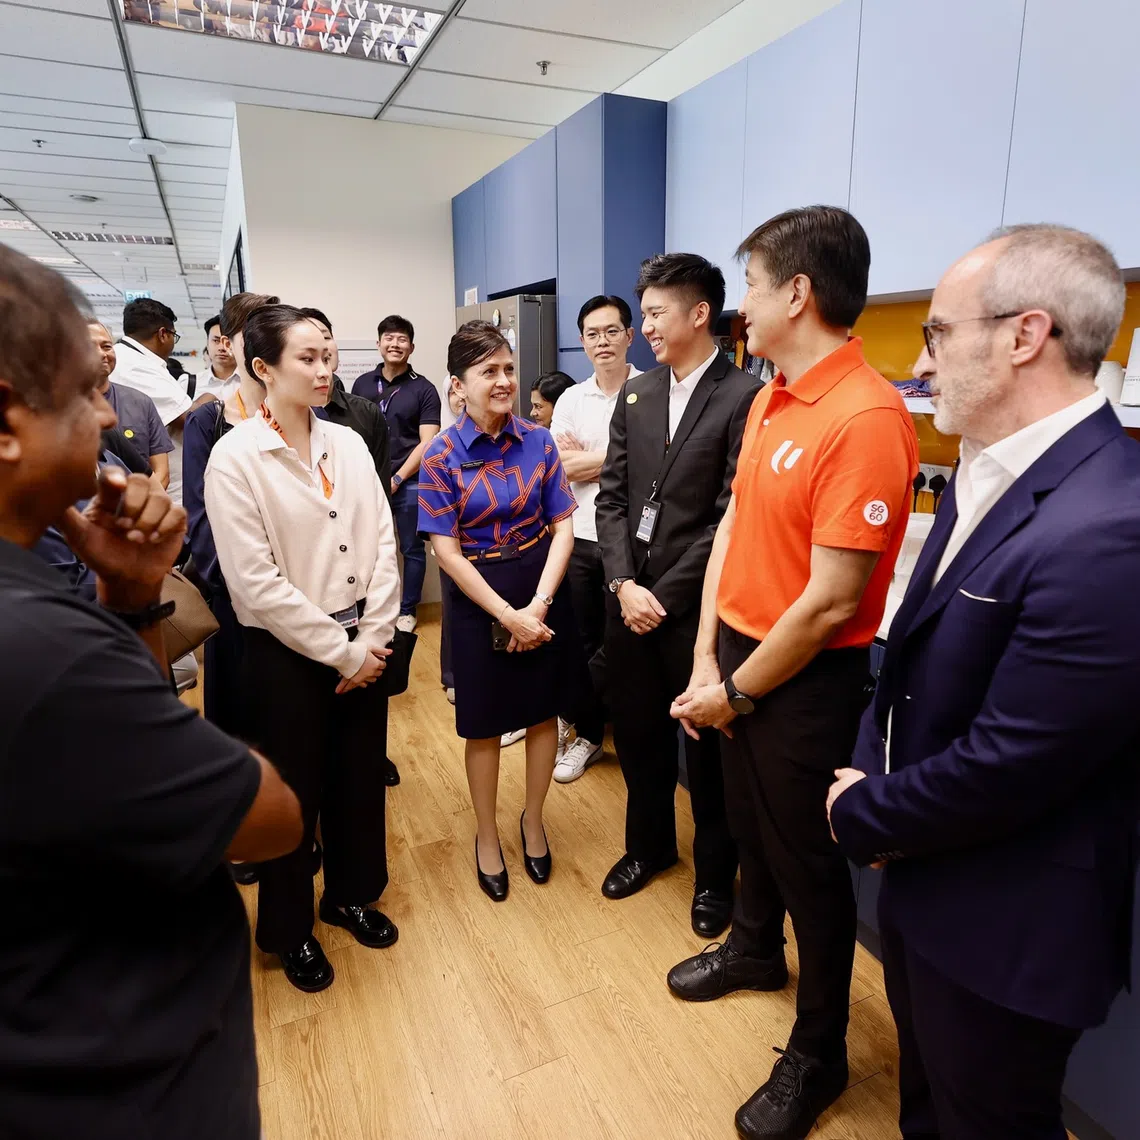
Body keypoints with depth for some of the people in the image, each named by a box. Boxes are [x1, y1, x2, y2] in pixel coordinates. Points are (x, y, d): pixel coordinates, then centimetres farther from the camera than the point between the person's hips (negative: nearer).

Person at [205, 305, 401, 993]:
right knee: (295, 792, 12)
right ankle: (289, 929, 37)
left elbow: (383, 544, 1)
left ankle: (352, 894, 43)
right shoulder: (235, 457, -12)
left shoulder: (348, 444, 2)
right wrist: (340, 652, -14)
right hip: (287, 652, -4)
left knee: (362, 777, 17)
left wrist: (373, 639, -6)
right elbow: (256, 582, -16)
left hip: (363, 643, 4)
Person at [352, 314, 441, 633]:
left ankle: (407, 610, 21)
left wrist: (397, 479, -11)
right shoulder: (362, 384, 7)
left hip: (409, 483, -2)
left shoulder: (424, 389, -2)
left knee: (411, 548, 7)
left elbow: (427, 442, -7)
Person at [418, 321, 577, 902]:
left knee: (543, 712, 14)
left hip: (543, 593, 2)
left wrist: (539, 604, -15)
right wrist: (507, 615, -15)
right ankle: (487, 836, 35)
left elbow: (562, 528, -4)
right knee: (484, 724, 12)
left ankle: (533, 819, 39)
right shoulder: (441, 456, -9)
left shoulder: (539, 440, -3)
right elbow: (446, 550, -11)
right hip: (479, 600, -2)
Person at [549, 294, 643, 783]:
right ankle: (588, 735, 31)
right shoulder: (570, 400, 8)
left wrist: (583, 457, -10)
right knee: (583, 643, 14)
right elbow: (562, 467, -2)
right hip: (579, 537, 4)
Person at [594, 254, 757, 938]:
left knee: (707, 745, 11)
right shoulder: (635, 395, 9)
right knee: (637, 733, 18)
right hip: (630, 595, 6)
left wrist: (663, 595, -13)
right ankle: (649, 843, 43)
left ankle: (715, 873, 34)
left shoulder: (743, 398, -10)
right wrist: (624, 584, -6)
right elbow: (612, 497, 6)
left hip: (694, 605, -5)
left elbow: (730, 516, -15)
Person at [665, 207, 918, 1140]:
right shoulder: (771, 399, 4)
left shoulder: (865, 419, -24)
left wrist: (736, 693, -12)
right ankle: (754, 948, 55)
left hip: (806, 681, -7)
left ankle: (818, 1055, 38)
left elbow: (829, 604, -24)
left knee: (810, 863, 12)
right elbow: (732, 524, 5)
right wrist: (706, 658, 0)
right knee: (750, 823, 26)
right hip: (737, 658, 8)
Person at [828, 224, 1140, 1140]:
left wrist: (862, 816, -12)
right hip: (923, 875, 8)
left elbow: (1006, 768, -28)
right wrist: (870, 770, -6)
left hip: (1001, 927, -7)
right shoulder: (990, 472, 0)